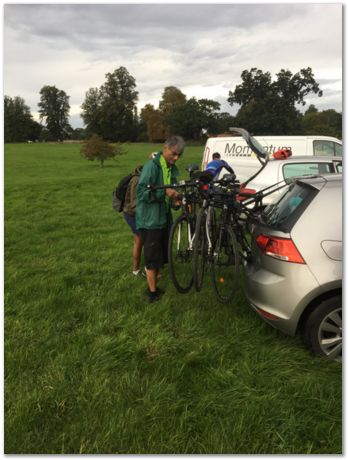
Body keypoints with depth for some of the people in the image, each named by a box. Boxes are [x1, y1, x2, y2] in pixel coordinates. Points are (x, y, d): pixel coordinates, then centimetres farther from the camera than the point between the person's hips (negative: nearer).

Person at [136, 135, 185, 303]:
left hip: (164, 218, 8)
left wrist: (175, 197, -4)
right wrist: (164, 192, -27)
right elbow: (141, 192, -19)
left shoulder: (173, 169, 9)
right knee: (153, 258, 0)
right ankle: (153, 292, 13)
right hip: (150, 220, -8)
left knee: (161, 257, 15)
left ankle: (153, 285, 31)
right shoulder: (151, 166, -15)